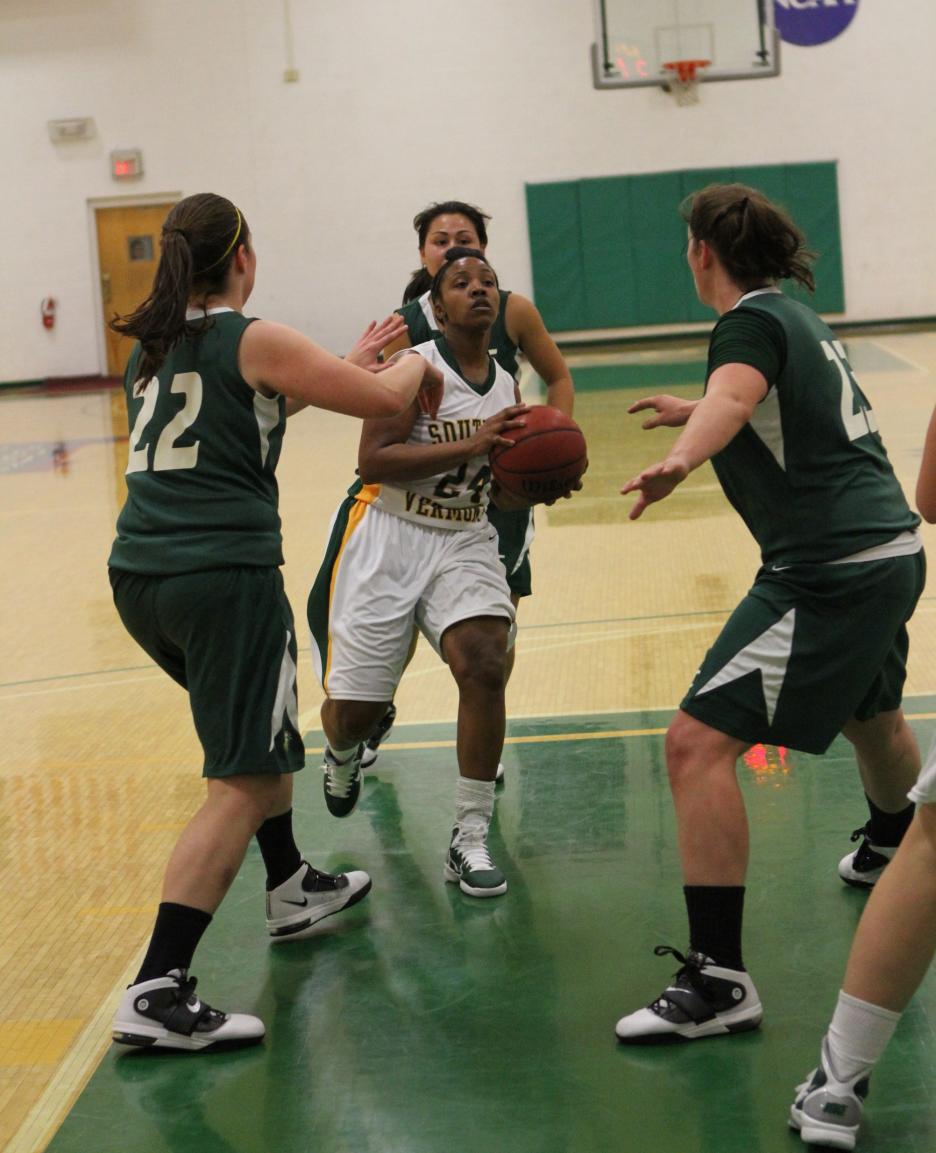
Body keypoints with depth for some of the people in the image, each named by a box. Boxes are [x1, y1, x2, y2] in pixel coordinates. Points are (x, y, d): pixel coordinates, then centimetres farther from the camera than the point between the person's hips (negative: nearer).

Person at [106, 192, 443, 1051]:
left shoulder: (150, 347, 16)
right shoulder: (254, 341, -5)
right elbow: (384, 400, -4)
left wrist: (354, 361, 34)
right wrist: (416, 365, 18)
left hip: (140, 574, 8)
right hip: (223, 574, -8)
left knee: (260, 727, 29)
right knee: (245, 783, -6)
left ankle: (294, 891, 42)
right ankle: (158, 994, -14)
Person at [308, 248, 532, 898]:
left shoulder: (506, 385, 9)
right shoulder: (413, 368, -11)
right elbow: (373, 459, -21)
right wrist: (469, 446, -26)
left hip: (465, 541, 4)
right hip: (386, 539, -4)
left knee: (485, 667, -22)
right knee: (354, 709, -1)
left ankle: (471, 839, -10)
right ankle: (344, 754, 41)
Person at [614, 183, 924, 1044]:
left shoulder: (751, 322, -10)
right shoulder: (799, 316, 18)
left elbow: (735, 395, -34)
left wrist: (681, 461, -52)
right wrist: (689, 414, 51)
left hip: (829, 573, -10)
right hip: (890, 551, 10)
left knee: (698, 743, -13)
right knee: (871, 714, 35)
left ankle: (717, 979, -15)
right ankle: (898, 850, 64)